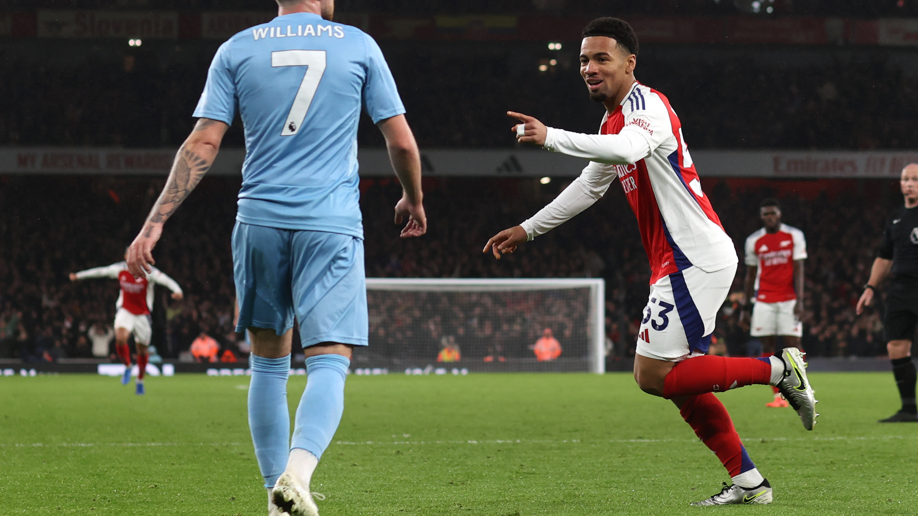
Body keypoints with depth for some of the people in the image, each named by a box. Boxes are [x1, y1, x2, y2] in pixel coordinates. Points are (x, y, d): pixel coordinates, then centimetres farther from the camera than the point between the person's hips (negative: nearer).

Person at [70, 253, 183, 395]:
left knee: (142, 349, 5)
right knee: (120, 339, -24)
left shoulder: (149, 272, -14)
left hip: (142, 314, -1)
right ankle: (127, 367, 4)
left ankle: (140, 381, 25)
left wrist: (177, 291, -45)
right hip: (125, 311, 1)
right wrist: (79, 275, 24)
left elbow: (167, 281, -24)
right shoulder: (120, 269, -2)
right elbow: (100, 271, 13)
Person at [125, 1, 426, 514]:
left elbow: (202, 145, 0)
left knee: (270, 362, 15)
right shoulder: (359, 46, 4)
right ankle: (298, 470, -31)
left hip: (260, 221, 2)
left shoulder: (237, 50, 7)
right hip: (332, 223, -2)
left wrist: (156, 221, 2)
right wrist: (413, 198, 26)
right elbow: (402, 142, 7)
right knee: (330, 362, -6)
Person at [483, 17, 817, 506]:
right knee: (680, 382, 9)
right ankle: (748, 482, 13)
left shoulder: (645, 104, -12)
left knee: (653, 375, -13)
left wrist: (551, 137, -34)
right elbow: (589, 186, 32)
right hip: (683, 261, 10)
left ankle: (778, 369, -6)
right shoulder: (614, 119, 19)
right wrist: (526, 229, 32)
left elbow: (627, 149, -36)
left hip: (695, 259, -10)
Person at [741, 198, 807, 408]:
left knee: (793, 344, -8)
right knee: (767, 346, -4)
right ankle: (778, 395, -1)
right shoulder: (754, 241, 8)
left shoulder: (794, 236, 2)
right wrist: (746, 306, 10)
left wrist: (799, 301, -10)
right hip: (763, 302, 2)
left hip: (789, 300, -2)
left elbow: (798, 271, -1)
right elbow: (750, 275, 14)